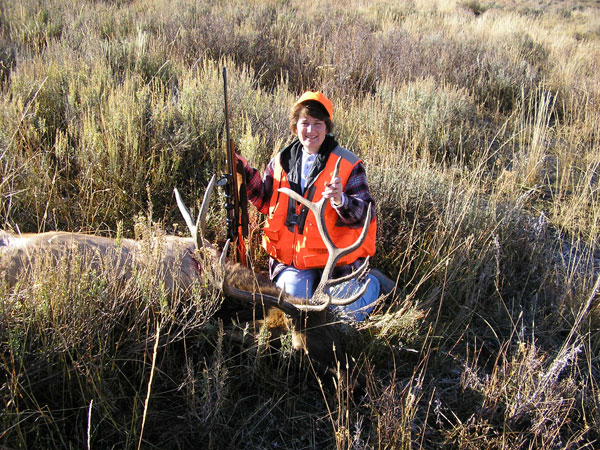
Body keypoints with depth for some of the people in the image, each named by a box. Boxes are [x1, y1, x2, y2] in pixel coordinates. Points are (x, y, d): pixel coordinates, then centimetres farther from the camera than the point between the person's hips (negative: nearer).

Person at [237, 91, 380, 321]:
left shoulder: (348, 164, -5)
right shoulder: (282, 161, 7)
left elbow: (365, 214, -11)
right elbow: (266, 202, 15)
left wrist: (341, 200, -32)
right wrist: (246, 173, 1)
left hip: (336, 259, -2)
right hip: (290, 257, 3)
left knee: (350, 312, -7)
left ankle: (368, 282, 25)